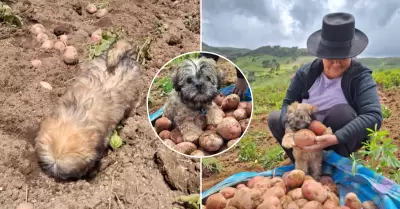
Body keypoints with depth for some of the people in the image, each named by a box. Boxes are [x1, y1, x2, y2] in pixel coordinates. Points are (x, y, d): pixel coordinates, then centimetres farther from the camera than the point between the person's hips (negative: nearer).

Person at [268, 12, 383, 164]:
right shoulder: (306, 72, -10)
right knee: (275, 118, -12)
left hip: (343, 141, -4)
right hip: (309, 135, 4)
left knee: (341, 112, -33)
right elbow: (288, 103, -7)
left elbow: (374, 116, -33)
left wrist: (336, 138, -46)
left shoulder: (361, 78, -20)